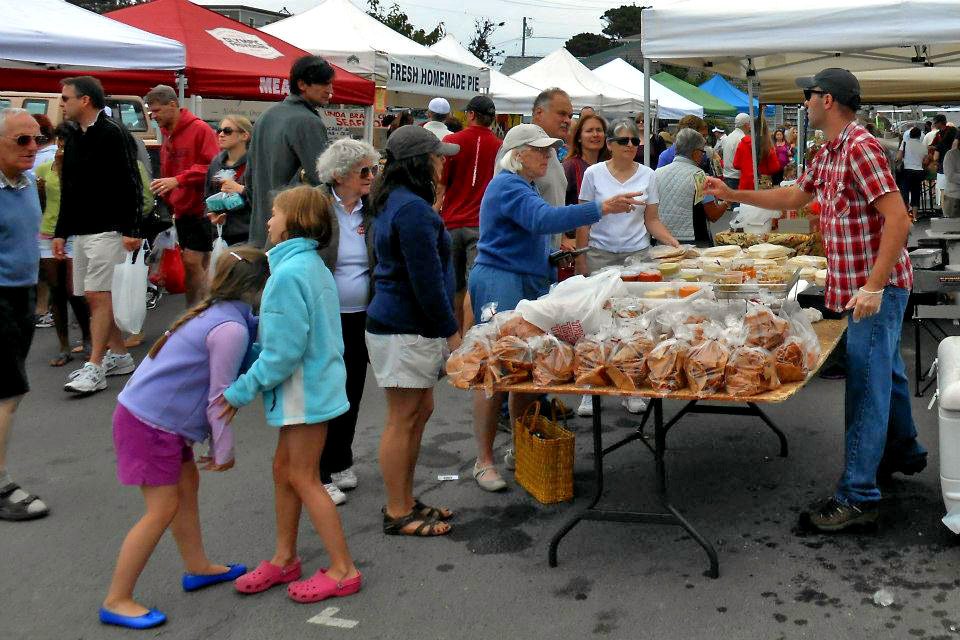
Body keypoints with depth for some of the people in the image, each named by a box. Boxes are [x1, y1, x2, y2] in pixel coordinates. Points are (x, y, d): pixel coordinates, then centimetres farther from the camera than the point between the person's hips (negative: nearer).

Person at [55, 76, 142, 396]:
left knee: (100, 296, -10)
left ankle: (94, 368, -8)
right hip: (80, 232, 9)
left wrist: (131, 231, -19)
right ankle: (120, 356, 21)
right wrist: (61, 232, 19)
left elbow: (131, 185, -14)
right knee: (93, 297, 10)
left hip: (107, 231, -9)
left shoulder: (113, 133, -9)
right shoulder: (73, 138, 16)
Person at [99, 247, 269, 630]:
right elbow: (219, 397, -14)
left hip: (162, 418, 10)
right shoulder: (231, 329, -19)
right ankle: (116, 602, 5)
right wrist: (224, 451, -4)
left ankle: (197, 568, 36)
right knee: (162, 509, -3)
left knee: (187, 484, 20)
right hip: (150, 424, -10)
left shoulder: (215, 312, 10)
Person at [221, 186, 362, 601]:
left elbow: (284, 351, -24)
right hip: (315, 383, 10)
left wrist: (242, 391, -16)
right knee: (284, 469, 18)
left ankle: (343, 570, 10)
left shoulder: (288, 273, -22)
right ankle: (284, 559, 30)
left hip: (304, 390, -10)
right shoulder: (313, 266, 9)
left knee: (303, 478, 1)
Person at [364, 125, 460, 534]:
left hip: (403, 324, 11)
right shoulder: (413, 209, -20)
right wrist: (450, 330, -11)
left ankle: (404, 501, 27)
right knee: (403, 420, -1)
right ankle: (398, 514, 9)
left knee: (420, 412, 17)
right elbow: (427, 279, -21)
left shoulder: (395, 201, 14)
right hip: (405, 330, -11)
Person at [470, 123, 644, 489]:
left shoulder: (520, 186, 19)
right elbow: (544, 219, -31)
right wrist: (601, 208, -36)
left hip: (525, 284, 10)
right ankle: (484, 461, -1)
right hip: (501, 286, -10)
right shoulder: (508, 187, -14)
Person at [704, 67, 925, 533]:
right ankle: (902, 452, 42)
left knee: (867, 387, -7)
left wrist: (873, 286, -27)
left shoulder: (861, 148, -20)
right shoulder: (827, 154, 11)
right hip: (862, 286, 10)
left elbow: (898, 220, -25)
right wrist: (734, 195, 20)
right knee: (886, 371, 24)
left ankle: (857, 497, -3)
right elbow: (795, 197, 26)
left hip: (876, 286, -10)